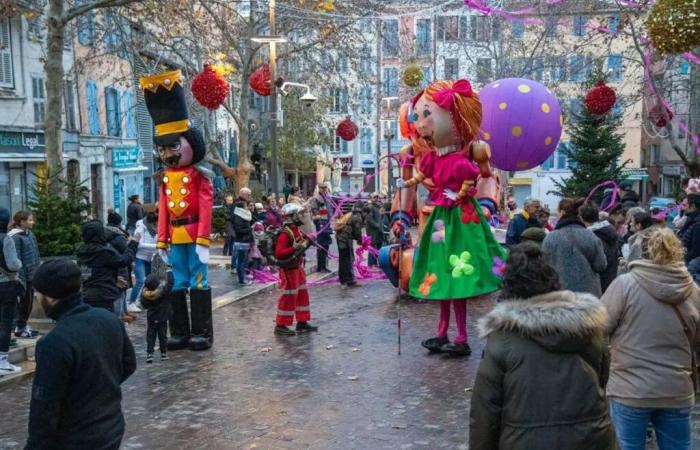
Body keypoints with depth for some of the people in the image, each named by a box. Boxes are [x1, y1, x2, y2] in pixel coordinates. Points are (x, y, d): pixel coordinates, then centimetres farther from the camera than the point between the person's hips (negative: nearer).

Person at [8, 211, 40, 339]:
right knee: (25, 301, 2)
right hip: (24, 276, -8)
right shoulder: (15, 237, -16)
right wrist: (21, 278, -21)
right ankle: (20, 328, 15)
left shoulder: (30, 234, 10)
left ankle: (24, 325, 28)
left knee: (29, 301, 16)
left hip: (33, 275, 8)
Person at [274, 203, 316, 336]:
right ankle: (280, 326, 7)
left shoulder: (296, 230, 8)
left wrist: (306, 243, 5)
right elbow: (279, 253, -29)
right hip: (289, 270, -10)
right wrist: (295, 248, -34)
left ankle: (302, 323, 26)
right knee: (289, 297, -3)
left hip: (298, 267, 10)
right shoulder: (285, 233, -22)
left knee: (302, 294, 15)